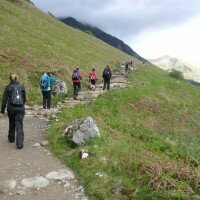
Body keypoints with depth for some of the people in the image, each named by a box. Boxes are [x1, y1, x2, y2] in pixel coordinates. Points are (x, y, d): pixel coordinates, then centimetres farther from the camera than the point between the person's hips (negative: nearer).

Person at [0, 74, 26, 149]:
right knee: (19, 125, -1)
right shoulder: (21, 87, 3)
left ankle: (11, 138, 38)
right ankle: (19, 144, -8)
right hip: (20, 109, 0)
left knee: (12, 124, 20)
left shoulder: (8, 87, -3)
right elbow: (24, 98, 10)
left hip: (11, 109, 0)